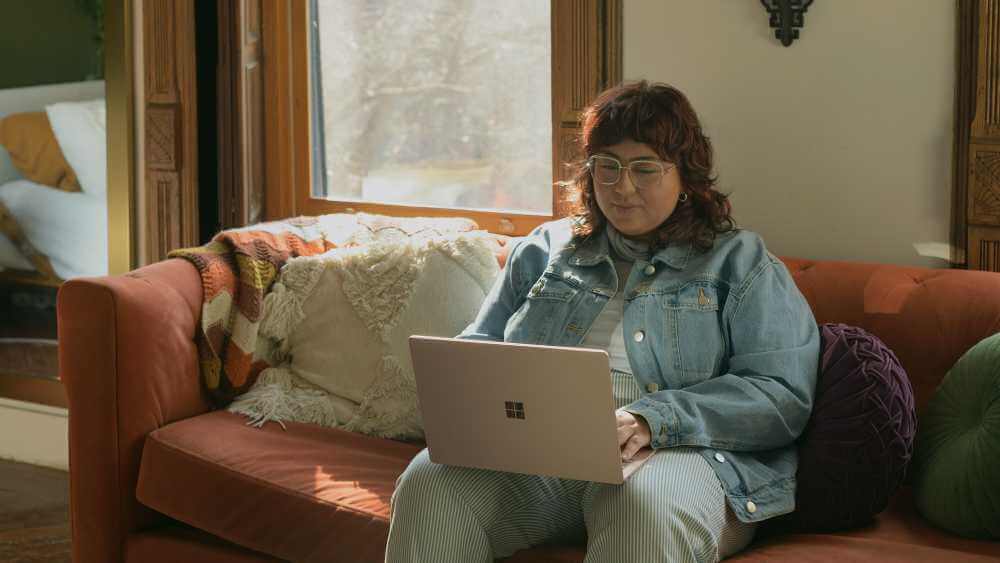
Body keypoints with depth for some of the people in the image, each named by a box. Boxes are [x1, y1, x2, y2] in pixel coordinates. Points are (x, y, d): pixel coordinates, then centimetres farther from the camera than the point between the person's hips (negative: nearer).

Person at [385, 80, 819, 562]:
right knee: (428, 487, -28)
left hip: (675, 450, -3)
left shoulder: (741, 263, 10)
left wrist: (653, 419, -17)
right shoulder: (543, 250, 23)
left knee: (646, 513, -40)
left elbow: (783, 396, -3)